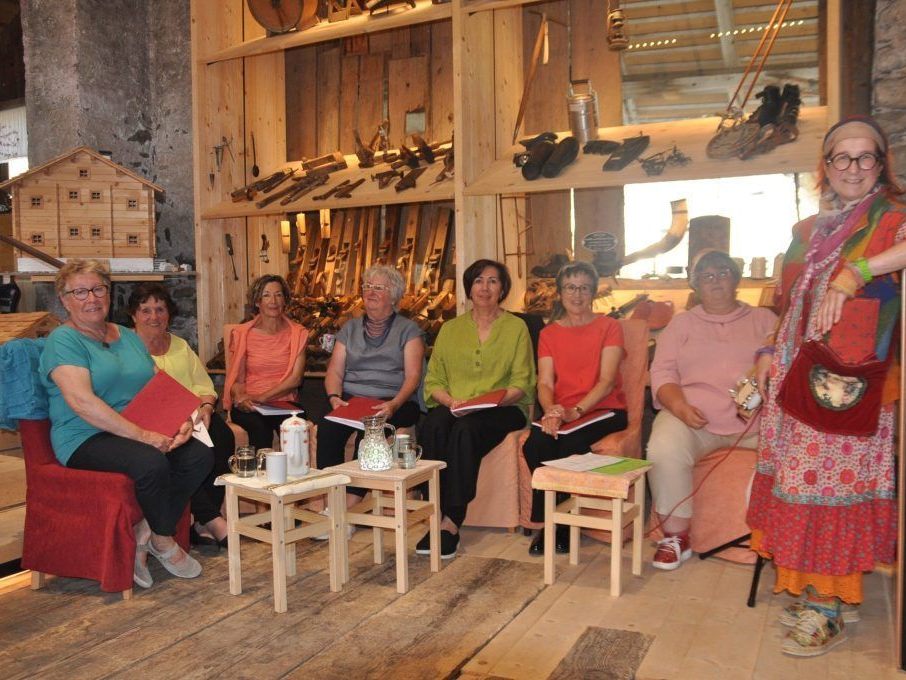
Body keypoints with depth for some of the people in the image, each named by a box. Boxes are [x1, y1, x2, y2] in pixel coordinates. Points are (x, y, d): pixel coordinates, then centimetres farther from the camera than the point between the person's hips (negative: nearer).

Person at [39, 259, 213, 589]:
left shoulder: (128, 337, 17)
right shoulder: (63, 340, -5)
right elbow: (82, 401, -19)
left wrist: (182, 421, -10)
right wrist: (143, 435, -25)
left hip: (143, 432, 7)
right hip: (85, 439, -6)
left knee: (200, 455, -18)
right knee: (152, 463, -33)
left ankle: (143, 535, -6)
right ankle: (164, 541, -6)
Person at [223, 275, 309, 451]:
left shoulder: (297, 334, 8)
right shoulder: (242, 334, 7)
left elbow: (296, 378, -1)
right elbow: (237, 379, 5)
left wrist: (262, 397, -13)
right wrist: (241, 398, -18)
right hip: (250, 408, 0)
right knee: (259, 427, -33)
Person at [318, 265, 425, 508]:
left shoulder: (408, 330, 10)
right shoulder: (350, 328, 21)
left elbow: (413, 376, -2)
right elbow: (335, 371, 13)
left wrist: (394, 404, -21)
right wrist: (334, 397, -10)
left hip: (394, 403, -3)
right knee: (327, 427, -29)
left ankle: (350, 502, -31)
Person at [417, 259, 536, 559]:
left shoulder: (516, 327, 10)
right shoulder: (450, 329, 18)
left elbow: (521, 384, 2)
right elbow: (433, 380, 11)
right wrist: (450, 400, -10)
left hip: (504, 409, -2)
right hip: (453, 407, 3)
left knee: (465, 429, -35)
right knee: (432, 425, -33)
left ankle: (451, 522, -32)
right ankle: (438, 517, -30)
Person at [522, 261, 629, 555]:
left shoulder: (609, 327, 3)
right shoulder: (549, 333, 14)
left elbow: (607, 381, -9)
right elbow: (545, 382, 2)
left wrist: (576, 411, -25)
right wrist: (551, 411, -21)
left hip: (604, 411, -3)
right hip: (561, 413, 3)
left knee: (568, 445, -33)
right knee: (535, 444, -29)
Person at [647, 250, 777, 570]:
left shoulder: (764, 319, 20)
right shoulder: (681, 323, 19)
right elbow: (662, 373, 9)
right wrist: (679, 406, -11)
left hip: (758, 417, 1)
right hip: (694, 416, 0)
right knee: (664, 450, -31)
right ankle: (675, 537, -14)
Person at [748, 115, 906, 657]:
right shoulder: (810, 230, 16)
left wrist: (856, 273, -32)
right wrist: (770, 354, 11)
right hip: (796, 375, 6)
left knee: (832, 478, -3)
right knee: (799, 480, 6)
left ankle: (826, 608, 10)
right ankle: (823, 592, 21)